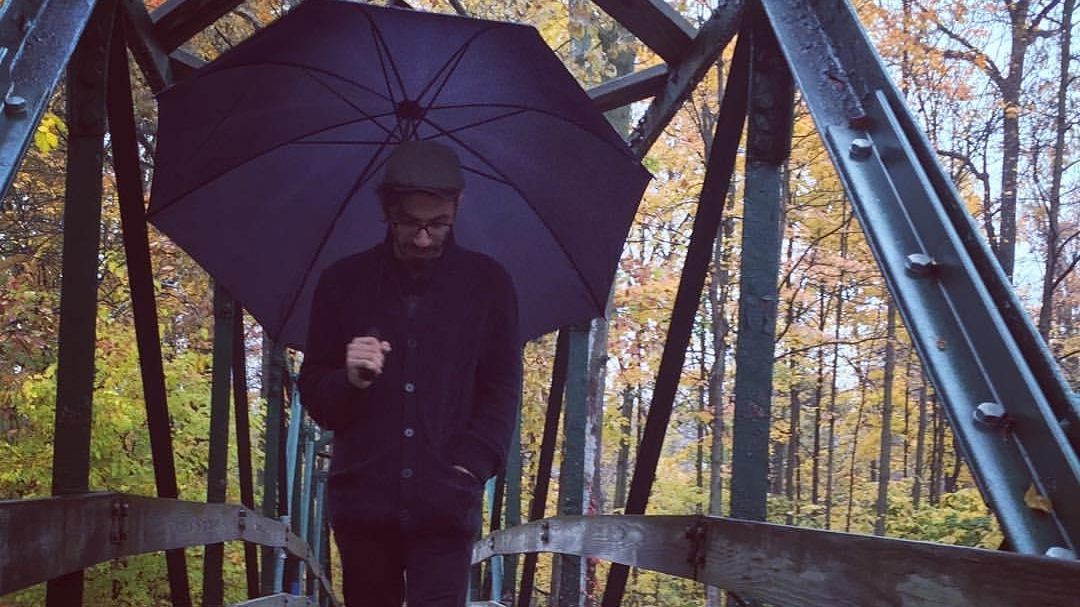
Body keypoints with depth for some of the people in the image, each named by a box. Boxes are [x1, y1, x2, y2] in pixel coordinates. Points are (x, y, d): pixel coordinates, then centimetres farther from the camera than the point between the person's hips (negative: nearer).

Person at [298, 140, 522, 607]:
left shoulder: (488, 283, 4)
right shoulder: (344, 282, 5)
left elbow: (502, 390, 6)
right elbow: (312, 393, 8)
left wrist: (472, 464, -8)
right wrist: (349, 381, -14)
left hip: (444, 506, -1)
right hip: (362, 501, 2)